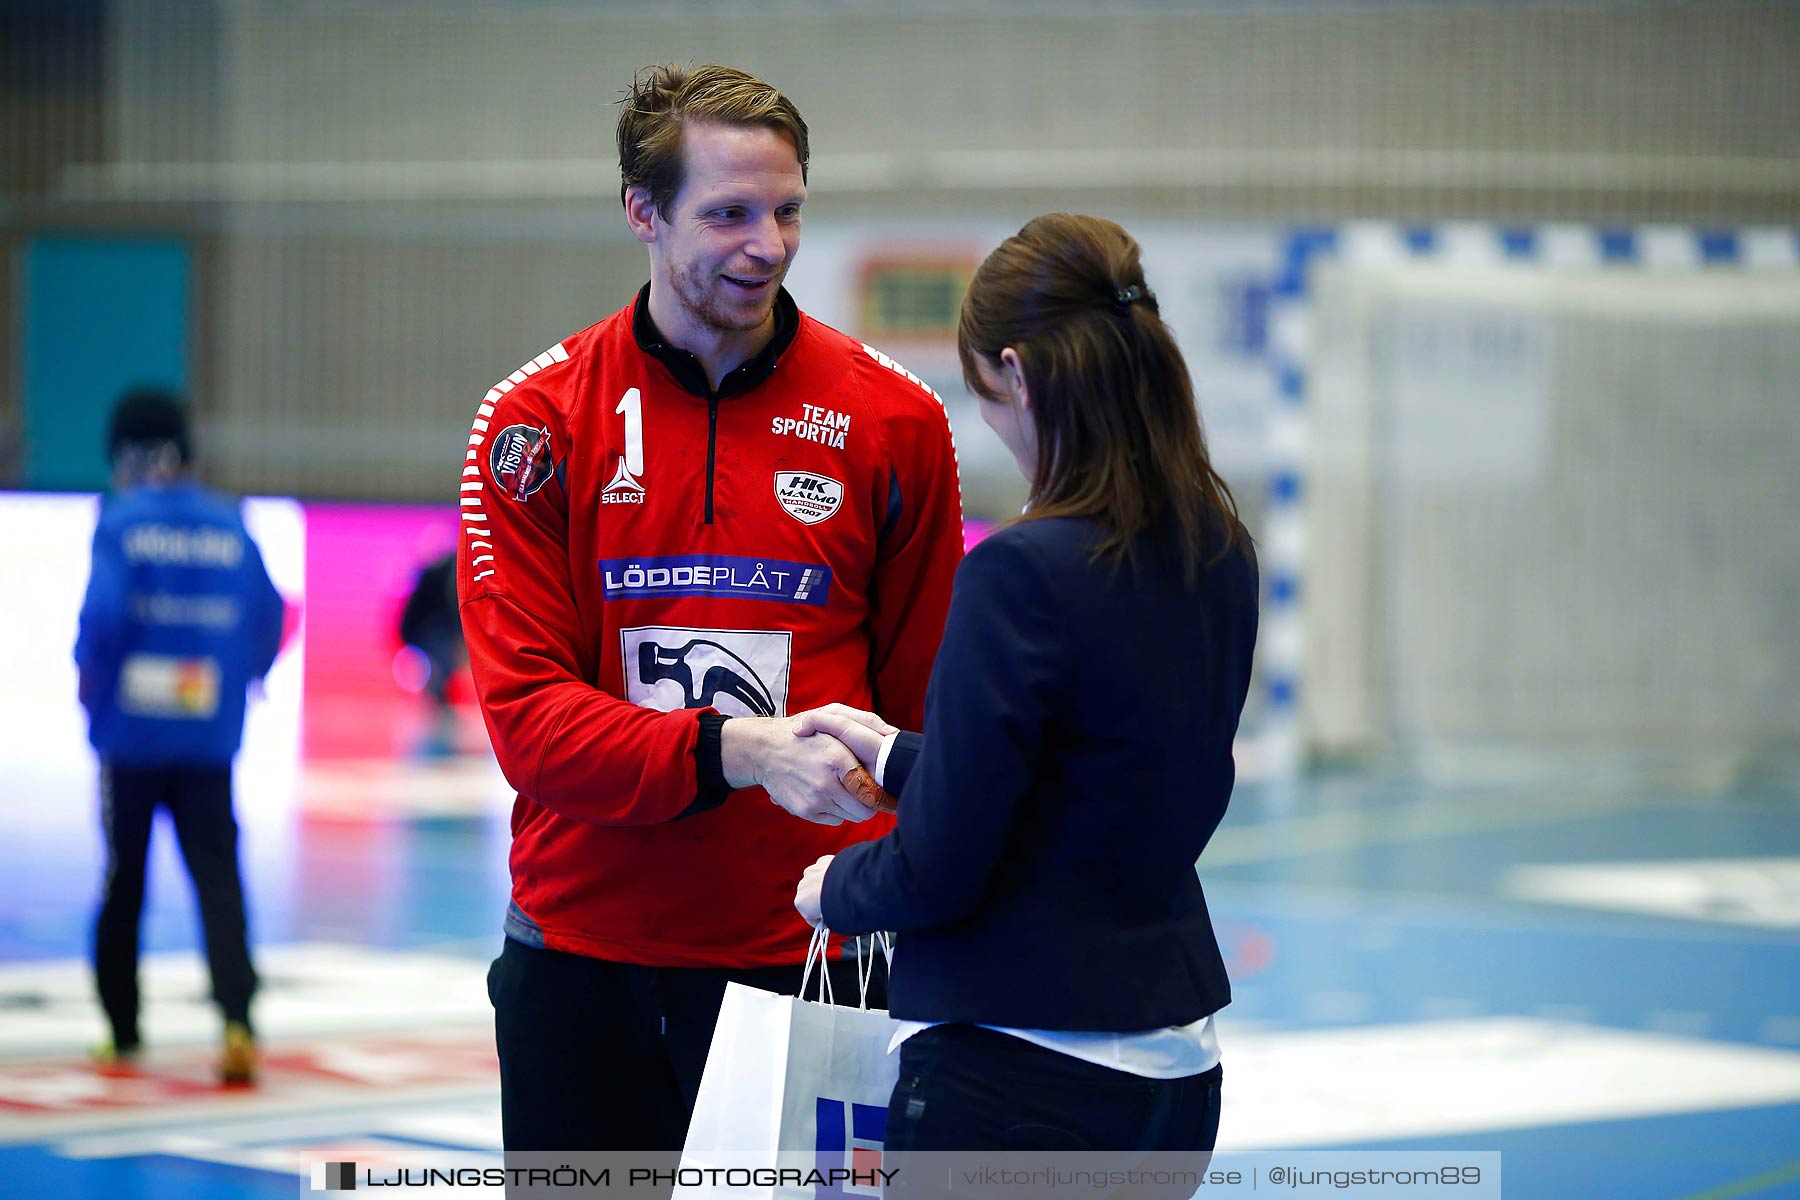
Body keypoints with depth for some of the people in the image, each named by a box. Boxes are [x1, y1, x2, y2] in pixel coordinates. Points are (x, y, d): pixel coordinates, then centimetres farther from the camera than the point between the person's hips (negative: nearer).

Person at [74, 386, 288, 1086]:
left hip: (131, 732, -2)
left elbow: (104, 610, -17)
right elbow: (269, 616, 5)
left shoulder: (121, 523, -7)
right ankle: (237, 1018, -20)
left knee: (124, 878, 10)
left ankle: (123, 1035, 17)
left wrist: (89, 675, 0)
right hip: (211, 741, 2)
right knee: (218, 877, -1)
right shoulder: (230, 527, 4)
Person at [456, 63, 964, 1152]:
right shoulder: (539, 422, -1)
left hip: (808, 965, 0)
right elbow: (526, 713, -8)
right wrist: (734, 752, -23)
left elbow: (926, 711, 5)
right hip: (582, 959, 1)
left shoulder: (893, 420, 1)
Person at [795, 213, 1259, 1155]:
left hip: (1013, 1081, -8)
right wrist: (894, 756, 24)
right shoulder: (1221, 556, 5)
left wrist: (835, 889, 5)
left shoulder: (1019, 574, -19)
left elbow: (938, 870, -16)